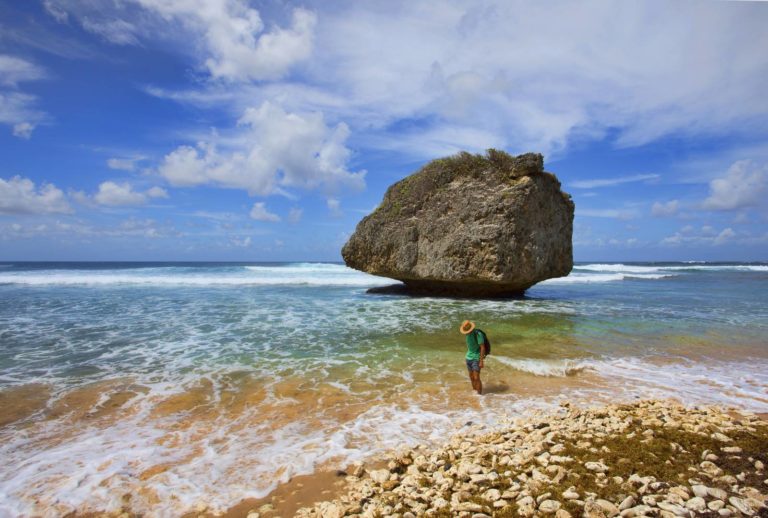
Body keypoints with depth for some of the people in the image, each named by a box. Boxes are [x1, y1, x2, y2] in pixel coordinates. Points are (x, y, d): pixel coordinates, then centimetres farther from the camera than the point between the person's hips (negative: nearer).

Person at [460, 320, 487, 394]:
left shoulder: (478, 334, -23)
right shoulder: (468, 334, 2)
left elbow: (483, 348, -22)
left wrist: (481, 361, -23)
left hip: (476, 359, -7)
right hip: (469, 358, 7)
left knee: (476, 378, -11)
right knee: (472, 377, 12)